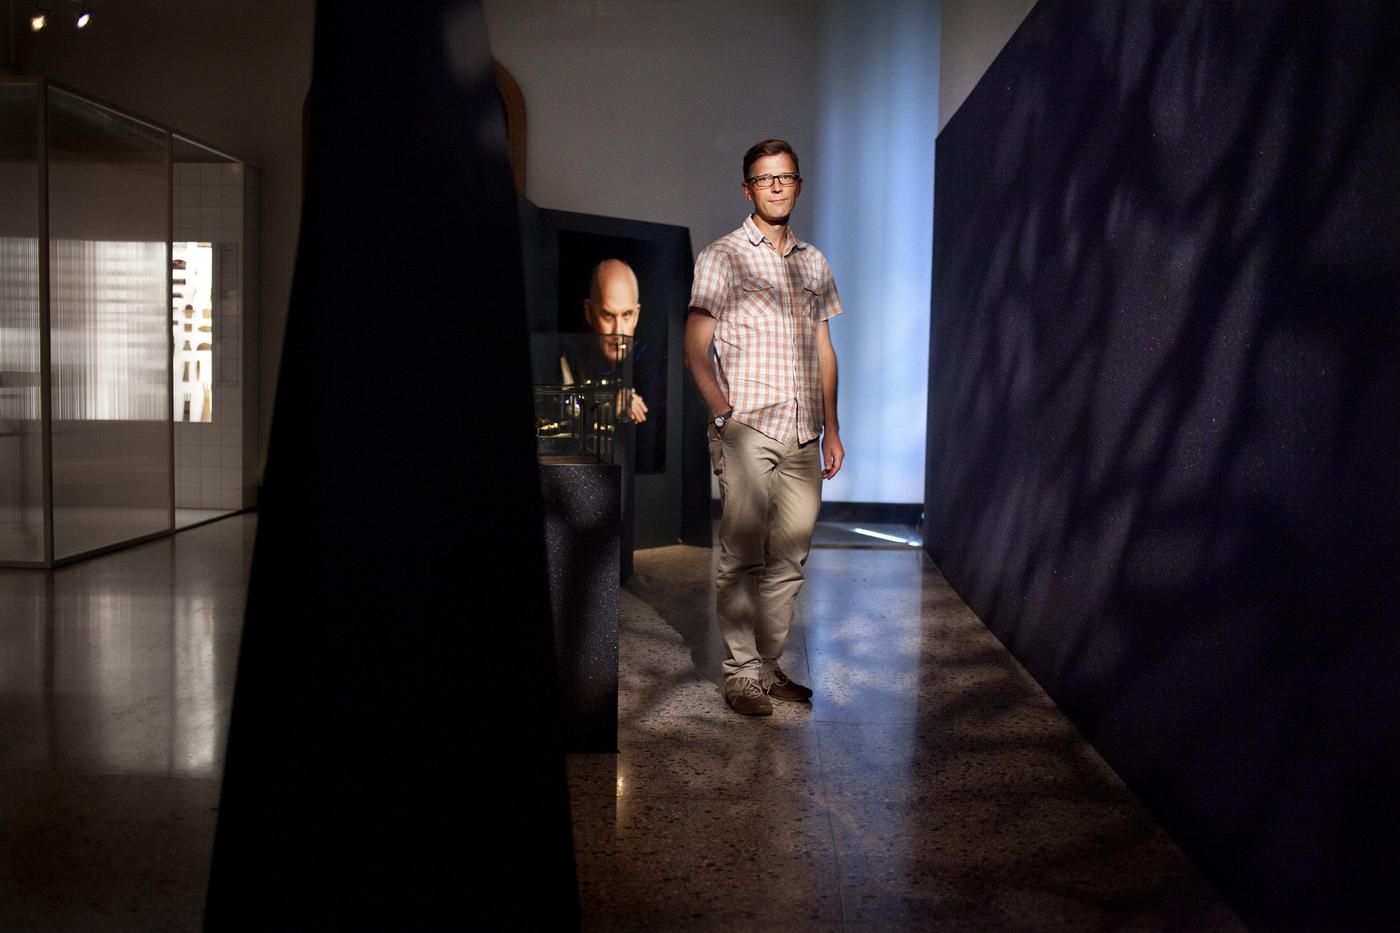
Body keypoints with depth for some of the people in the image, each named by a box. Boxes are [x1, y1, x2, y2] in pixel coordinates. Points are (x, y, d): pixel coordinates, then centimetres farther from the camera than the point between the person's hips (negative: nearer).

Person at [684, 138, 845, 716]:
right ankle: (741, 673, 6)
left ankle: (769, 666, 18)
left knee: (790, 558, 7)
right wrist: (724, 416, -12)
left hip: (802, 435, 5)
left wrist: (831, 428, 15)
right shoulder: (721, 258, 1)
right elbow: (696, 348, -3)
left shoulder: (814, 262, 17)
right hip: (746, 431, -5)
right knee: (743, 558, -4)